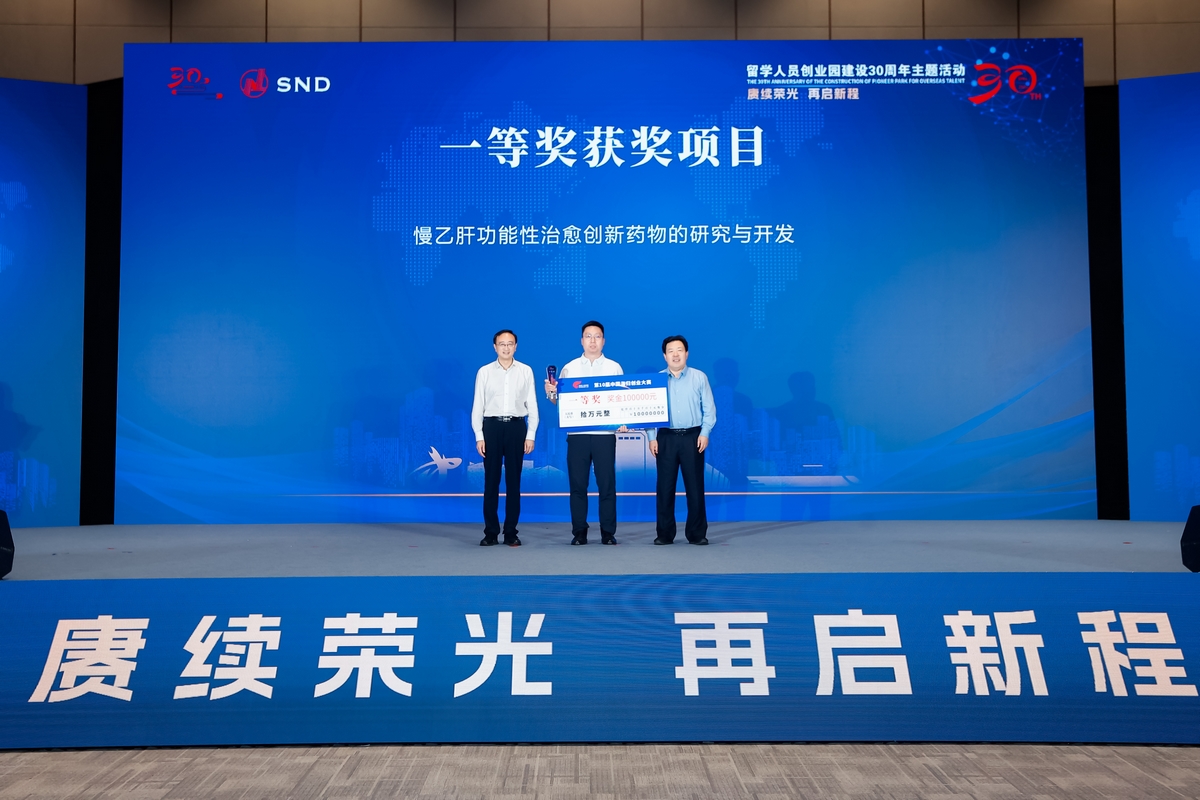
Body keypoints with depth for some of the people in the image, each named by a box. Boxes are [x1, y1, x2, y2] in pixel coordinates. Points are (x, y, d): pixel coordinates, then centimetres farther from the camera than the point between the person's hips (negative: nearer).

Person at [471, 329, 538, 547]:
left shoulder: (526, 371, 5)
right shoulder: (484, 372, 4)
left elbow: (532, 405, 4)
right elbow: (478, 405, 3)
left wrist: (531, 435, -1)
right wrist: (479, 436, -3)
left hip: (516, 426, 0)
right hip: (492, 426, 0)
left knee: (514, 481, 5)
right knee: (491, 481, 4)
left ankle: (511, 533, 13)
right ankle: (491, 532, 12)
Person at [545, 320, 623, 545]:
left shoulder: (614, 367, 7)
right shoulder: (569, 368, 9)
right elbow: (560, 401, 6)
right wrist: (551, 393, -15)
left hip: (605, 434, -1)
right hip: (577, 434, 1)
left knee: (607, 485, 0)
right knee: (577, 485, 3)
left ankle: (608, 533, 8)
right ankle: (579, 532, 11)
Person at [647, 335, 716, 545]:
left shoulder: (699, 377, 5)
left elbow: (709, 408, 3)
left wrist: (705, 433, -7)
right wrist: (652, 437, -2)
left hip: (692, 437, -1)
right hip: (665, 438, 1)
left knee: (695, 487, 0)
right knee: (665, 487, 2)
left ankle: (697, 534, 8)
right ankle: (664, 534, 10)